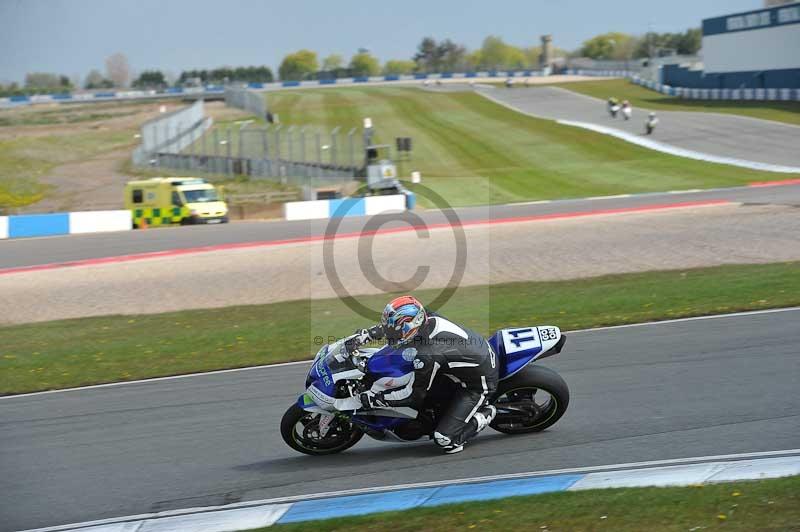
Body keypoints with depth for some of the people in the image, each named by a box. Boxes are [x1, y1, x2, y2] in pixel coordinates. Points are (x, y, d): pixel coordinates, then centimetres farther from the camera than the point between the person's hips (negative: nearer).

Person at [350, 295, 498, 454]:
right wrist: (368, 333, 5)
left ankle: (485, 414, 5)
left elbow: (413, 394, -21)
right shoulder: (429, 319, -12)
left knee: (445, 439, -14)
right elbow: (395, 324, 11)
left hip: (477, 385, -9)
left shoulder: (427, 355, -34)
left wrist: (374, 399, -15)